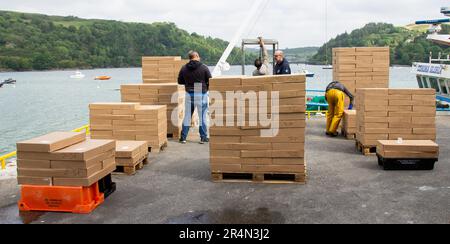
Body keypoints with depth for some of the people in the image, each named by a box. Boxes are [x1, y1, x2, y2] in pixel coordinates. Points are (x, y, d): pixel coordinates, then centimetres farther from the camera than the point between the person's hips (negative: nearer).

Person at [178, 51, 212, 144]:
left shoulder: (184, 68, 0)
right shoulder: (204, 67, -10)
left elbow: (180, 81, 9)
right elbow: (210, 81, -7)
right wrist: (206, 87, 12)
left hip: (189, 94, 3)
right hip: (202, 94, -3)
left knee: (187, 116, 12)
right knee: (202, 117, 7)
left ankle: (183, 137, 15)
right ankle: (203, 137, 12)